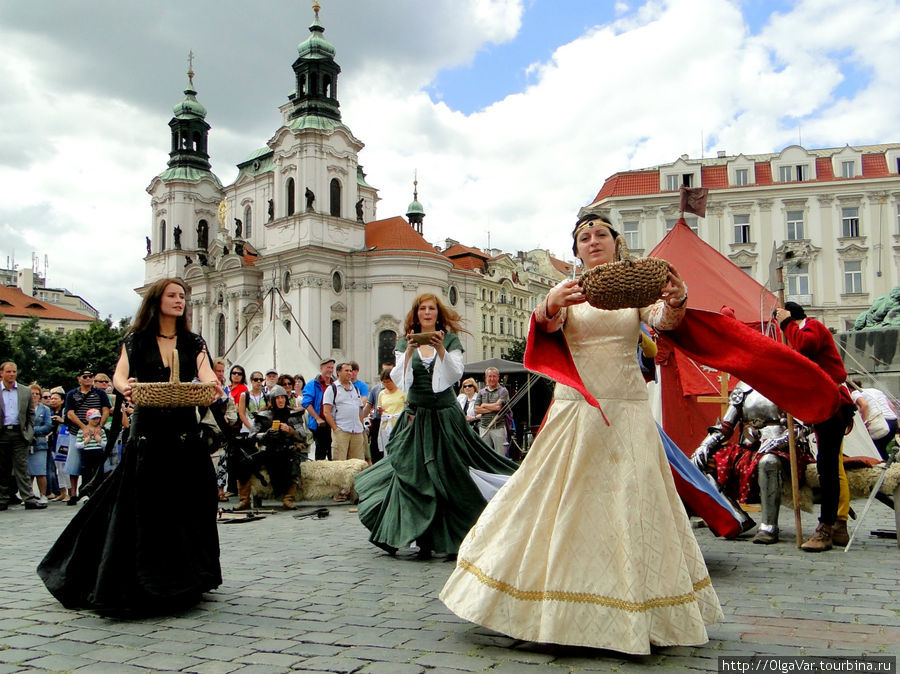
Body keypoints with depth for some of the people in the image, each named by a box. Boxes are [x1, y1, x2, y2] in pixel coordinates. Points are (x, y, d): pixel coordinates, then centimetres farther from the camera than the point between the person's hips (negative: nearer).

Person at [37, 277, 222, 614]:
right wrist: (124, 387, -32)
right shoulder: (136, 340, 7)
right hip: (147, 431, -1)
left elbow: (206, 374, -6)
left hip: (184, 432, 2)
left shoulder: (193, 343, 10)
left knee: (184, 506, 4)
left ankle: (182, 581, 17)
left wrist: (212, 384, -31)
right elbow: (120, 374, -7)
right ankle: (134, 583, 10)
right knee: (140, 507, -2)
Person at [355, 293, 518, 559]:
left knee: (448, 476, -2)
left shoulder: (450, 340, 5)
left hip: (445, 415, -1)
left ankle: (450, 537, 10)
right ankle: (423, 540, 1)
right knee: (412, 474, -5)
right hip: (416, 416, 1)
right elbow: (398, 379, -3)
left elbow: (455, 375, -7)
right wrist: (410, 351, -16)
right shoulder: (406, 343, 8)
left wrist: (441, 349, -20)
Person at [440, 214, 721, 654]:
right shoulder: (567, 289, 6)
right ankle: (553, 609, 13)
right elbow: (547, 324, -13)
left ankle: (633, 613, 15)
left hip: (628, 408, 1)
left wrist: (677, 300, -31)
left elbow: (662, 320, -8)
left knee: (632, 503, 2)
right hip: (577, 408, -1)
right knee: (564, 501, 1)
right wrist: (551, 305, -36)